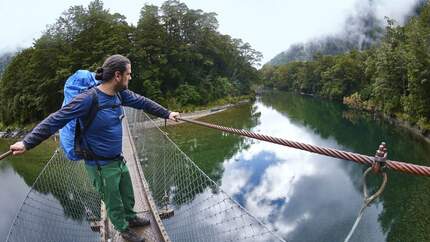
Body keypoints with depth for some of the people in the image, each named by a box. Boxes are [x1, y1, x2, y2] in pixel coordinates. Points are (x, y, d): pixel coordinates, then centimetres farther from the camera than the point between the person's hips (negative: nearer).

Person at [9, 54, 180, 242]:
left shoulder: (120, 93, -6)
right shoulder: (88, 99, -27)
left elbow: (142, 102, 7)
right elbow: (55, 120, -21)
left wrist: (167, 114, 12)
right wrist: (27, 143, -20)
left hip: (119, 160, 7)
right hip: (101, 166, -7)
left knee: (128, 196, 26)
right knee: (113, 203, 15)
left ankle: (130, 218, 52)